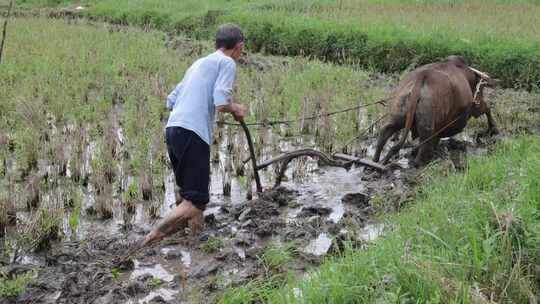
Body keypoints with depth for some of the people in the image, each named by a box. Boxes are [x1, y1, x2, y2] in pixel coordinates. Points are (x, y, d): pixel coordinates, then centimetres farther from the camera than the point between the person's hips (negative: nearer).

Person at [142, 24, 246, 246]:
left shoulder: (199, 63, 26)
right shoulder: (227, 63, 2)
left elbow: (171, 101, 24)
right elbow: (221, 104, -12)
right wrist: (236, 109, 8)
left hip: (173, 128, 9)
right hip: (193, 133, -9)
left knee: (196, 197, 14)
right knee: (194, 203, -9)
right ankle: (151, 240, -15)